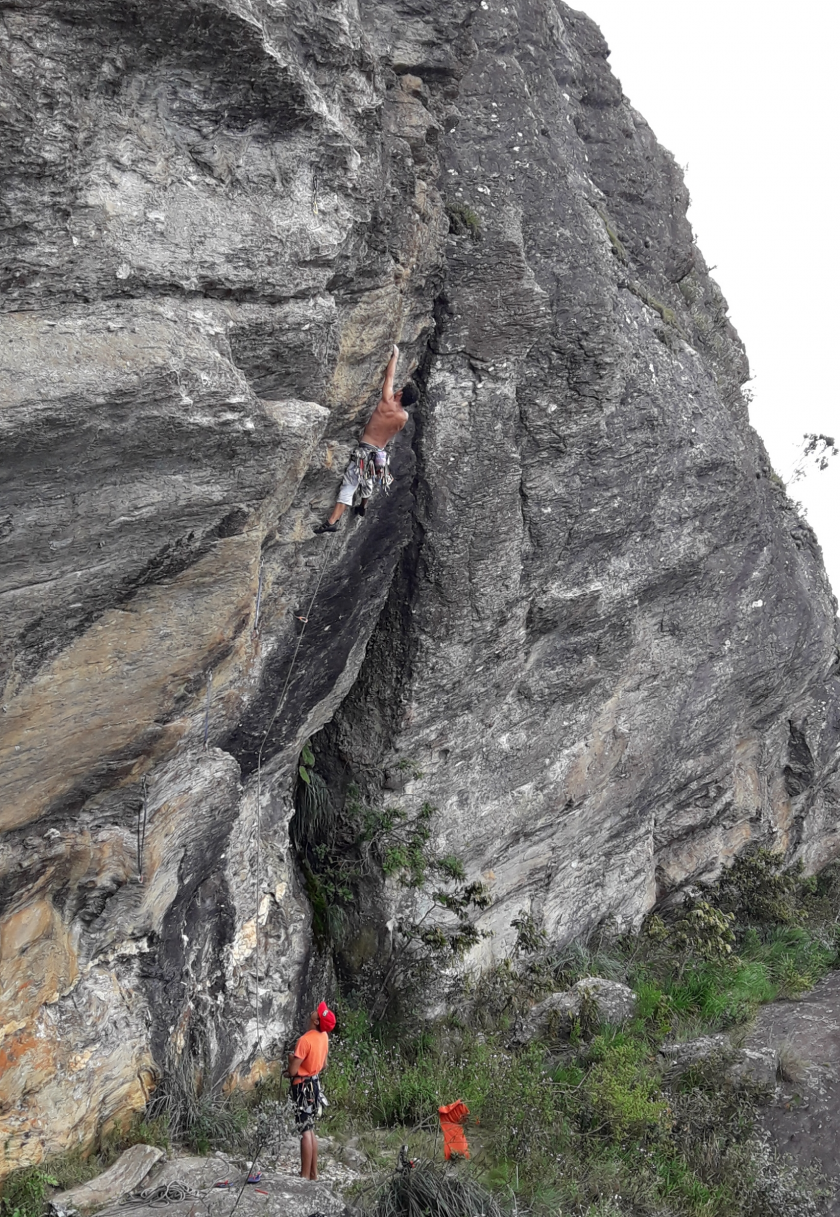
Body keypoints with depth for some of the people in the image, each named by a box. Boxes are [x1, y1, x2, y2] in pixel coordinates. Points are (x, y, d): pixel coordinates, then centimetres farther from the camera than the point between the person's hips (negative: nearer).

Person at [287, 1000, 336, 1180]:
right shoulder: (324, 1036, 2)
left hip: (303, 1087, -8)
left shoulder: (305, 1040, -23)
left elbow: (292, 1071, -20)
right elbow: (323, 1064, 15)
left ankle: (305, 1176, 0)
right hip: (314, 1083, 8)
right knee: (311, 1130, 15)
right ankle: (313, 1173, 21)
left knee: (305, 1132, -4)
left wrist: (291, 1058, -2)